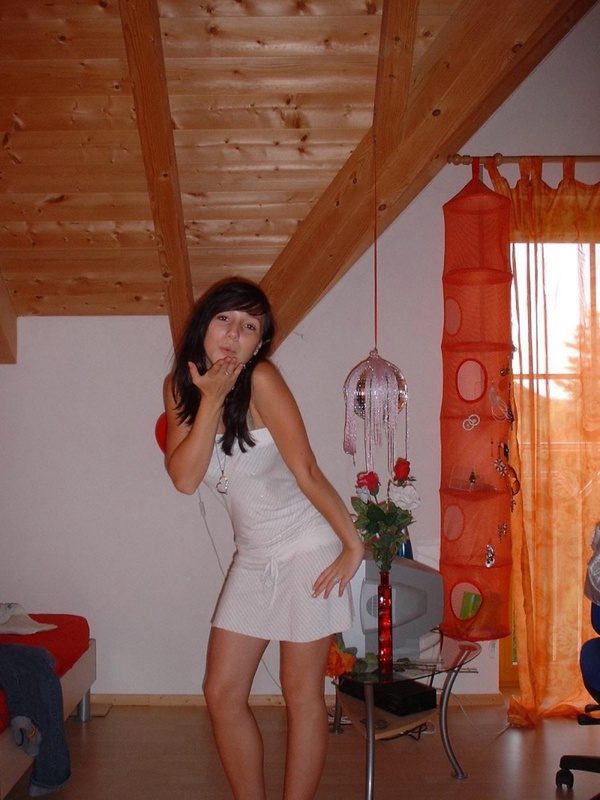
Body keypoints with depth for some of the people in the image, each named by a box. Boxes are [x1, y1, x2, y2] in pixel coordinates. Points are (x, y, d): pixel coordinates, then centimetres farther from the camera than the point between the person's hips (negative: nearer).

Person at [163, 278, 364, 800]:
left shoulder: (261, 379, -16)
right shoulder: (180, 386, 1)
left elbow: (307, 472, -16)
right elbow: (185, 479, -12)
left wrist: (354, 544, -13)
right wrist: (210, 399, -17)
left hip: (306, 551, -6)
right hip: (252, 558, 6)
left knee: (302, 694, 4)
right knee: (222, 692, 9)